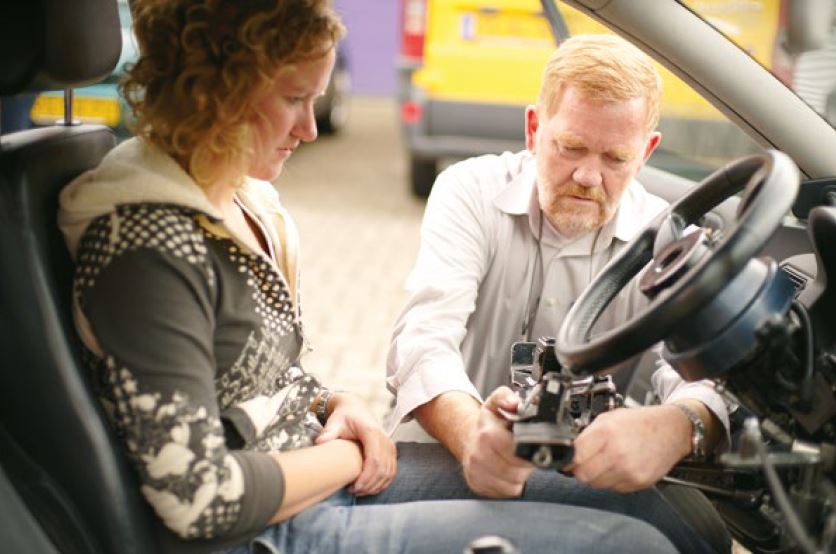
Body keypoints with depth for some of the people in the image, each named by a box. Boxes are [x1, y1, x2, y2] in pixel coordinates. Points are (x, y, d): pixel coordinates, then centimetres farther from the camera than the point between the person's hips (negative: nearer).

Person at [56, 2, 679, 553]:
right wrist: (346, 455, -10)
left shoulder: (243, 201, 8)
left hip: (321, 475, 9)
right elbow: (199, 499, -25)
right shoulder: (150, 248, -23)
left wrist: (335, 405, 0)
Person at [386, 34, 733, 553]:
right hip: (442, 457, -2)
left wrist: (677, 427, -44)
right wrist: (469, 434, -43)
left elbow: (699, 368, -18)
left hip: (586, 477, 2)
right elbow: (425, 336, -20)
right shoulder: (471, 191, -5)